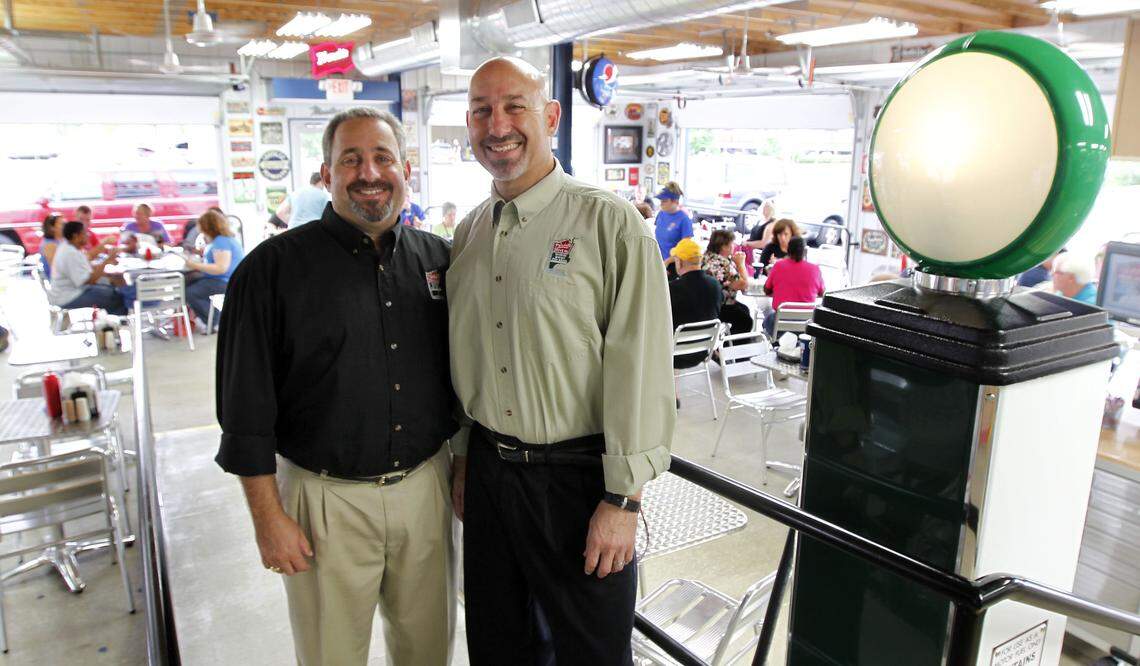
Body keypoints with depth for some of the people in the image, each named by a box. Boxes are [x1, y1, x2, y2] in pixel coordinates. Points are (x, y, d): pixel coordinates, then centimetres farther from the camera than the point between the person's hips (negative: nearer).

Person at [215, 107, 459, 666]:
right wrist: (267, 516, -8)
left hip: (426, 488, 3)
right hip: (327, 500, -3)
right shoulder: (274, 267, -8)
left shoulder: (439, 258, 4)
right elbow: (246, 406, -7)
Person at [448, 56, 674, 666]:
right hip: (487, 471, 6)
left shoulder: (610, 223, -13)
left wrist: (623, 500, -16)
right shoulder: (468, 232, 7)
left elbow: (641, 369, -16)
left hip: (576, 475, -5)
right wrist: (463, 456, 15)